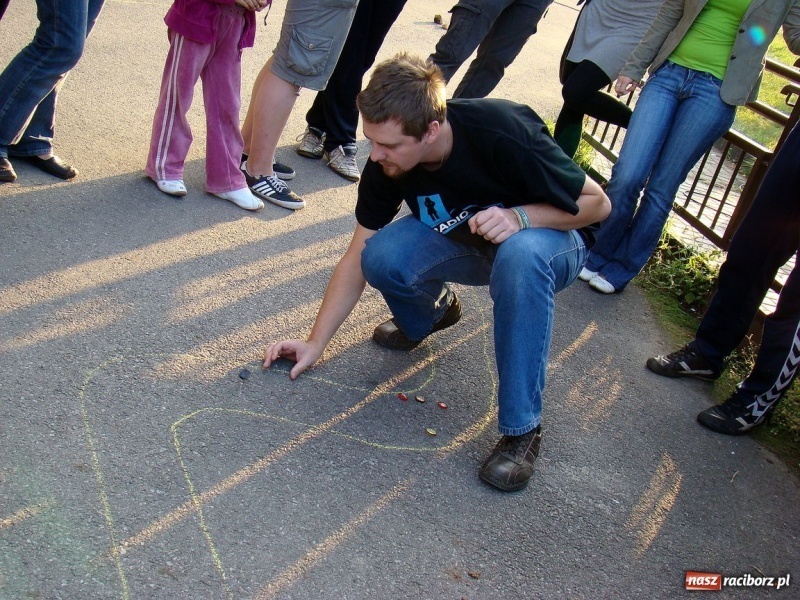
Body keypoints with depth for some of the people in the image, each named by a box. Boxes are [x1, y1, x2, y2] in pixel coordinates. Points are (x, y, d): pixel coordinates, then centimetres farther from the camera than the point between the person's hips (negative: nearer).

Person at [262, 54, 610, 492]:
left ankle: (521, 428, -26)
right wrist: (315, 342, -12)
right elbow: (357, 258, -9)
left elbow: (596, 203, -20)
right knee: (383, 256, -25)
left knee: (520, 255, -40)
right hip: (466, 242, 4)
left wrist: (520, 217, -37)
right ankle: (430, 315, 11)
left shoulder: (504, 134, -33)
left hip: (550, 235, -4)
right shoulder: (387, 162, -18)